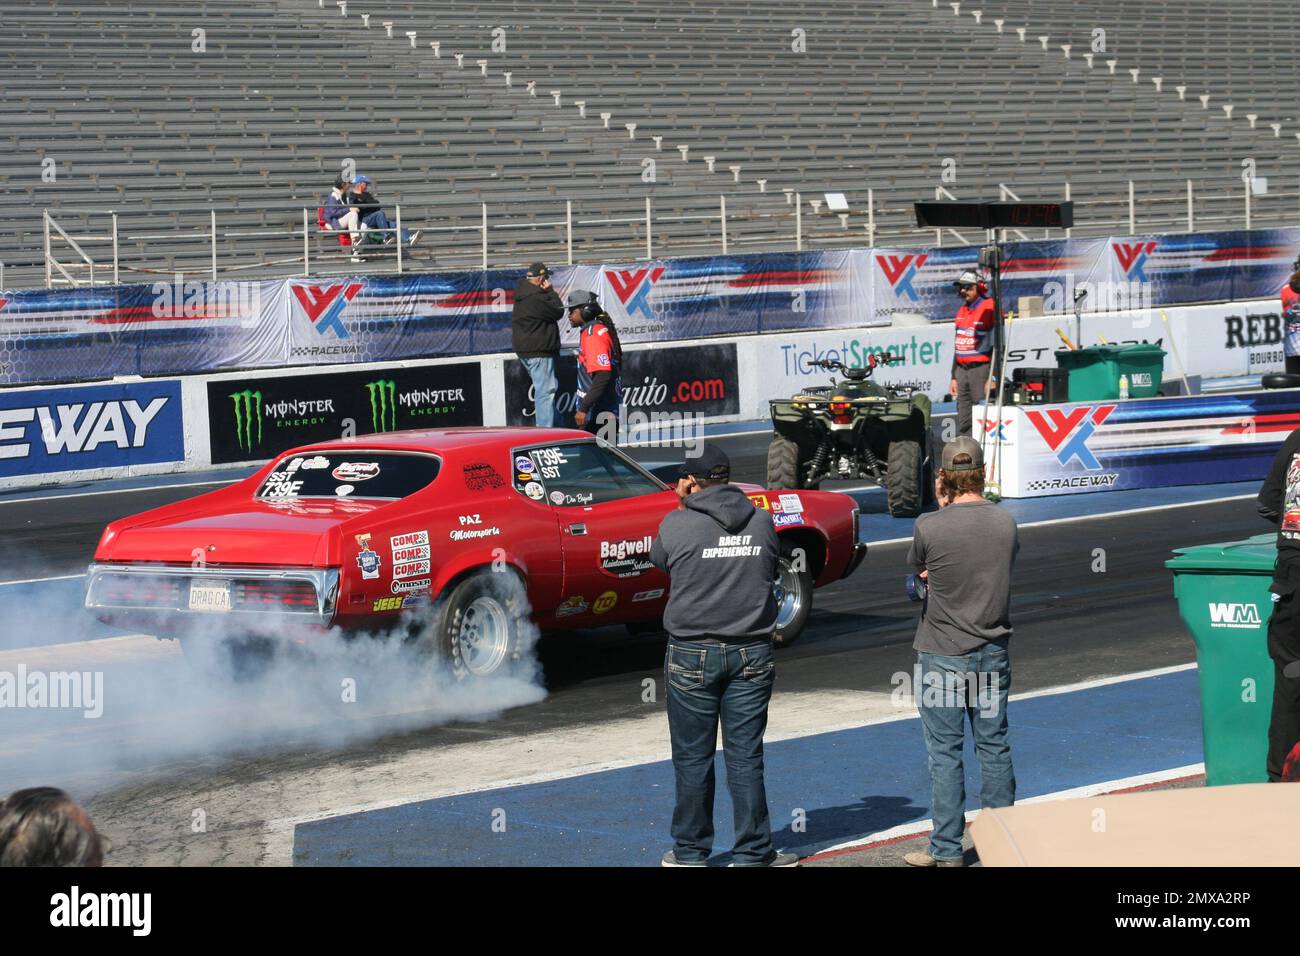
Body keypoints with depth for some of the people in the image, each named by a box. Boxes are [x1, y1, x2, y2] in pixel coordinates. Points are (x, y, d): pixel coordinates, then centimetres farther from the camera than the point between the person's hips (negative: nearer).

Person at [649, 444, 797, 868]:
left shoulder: (677, 525, -9)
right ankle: (753, 853, 8)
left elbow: (658, 560, 10)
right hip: (753, 653, 2)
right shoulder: (762, 522, 0)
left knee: (692, 757, 8)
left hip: (692, 654, -2)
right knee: (746, 756, 6)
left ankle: (690, 851, 15)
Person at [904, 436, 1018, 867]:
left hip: (942, 654, -4)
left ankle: (948, 850, 7)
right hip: (993, 651, 4)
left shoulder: (929, 527, -16)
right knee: (994, 746, 13)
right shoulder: (1006, 523, -4)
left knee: (944, 753, 3)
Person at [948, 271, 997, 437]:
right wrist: (954, 377, 21)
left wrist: (993, 377, -18)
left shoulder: (990, 309, -9)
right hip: (962, 371, 8)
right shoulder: (962, 311, 17)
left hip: (981, 368, -8)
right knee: (963, 424, 8)